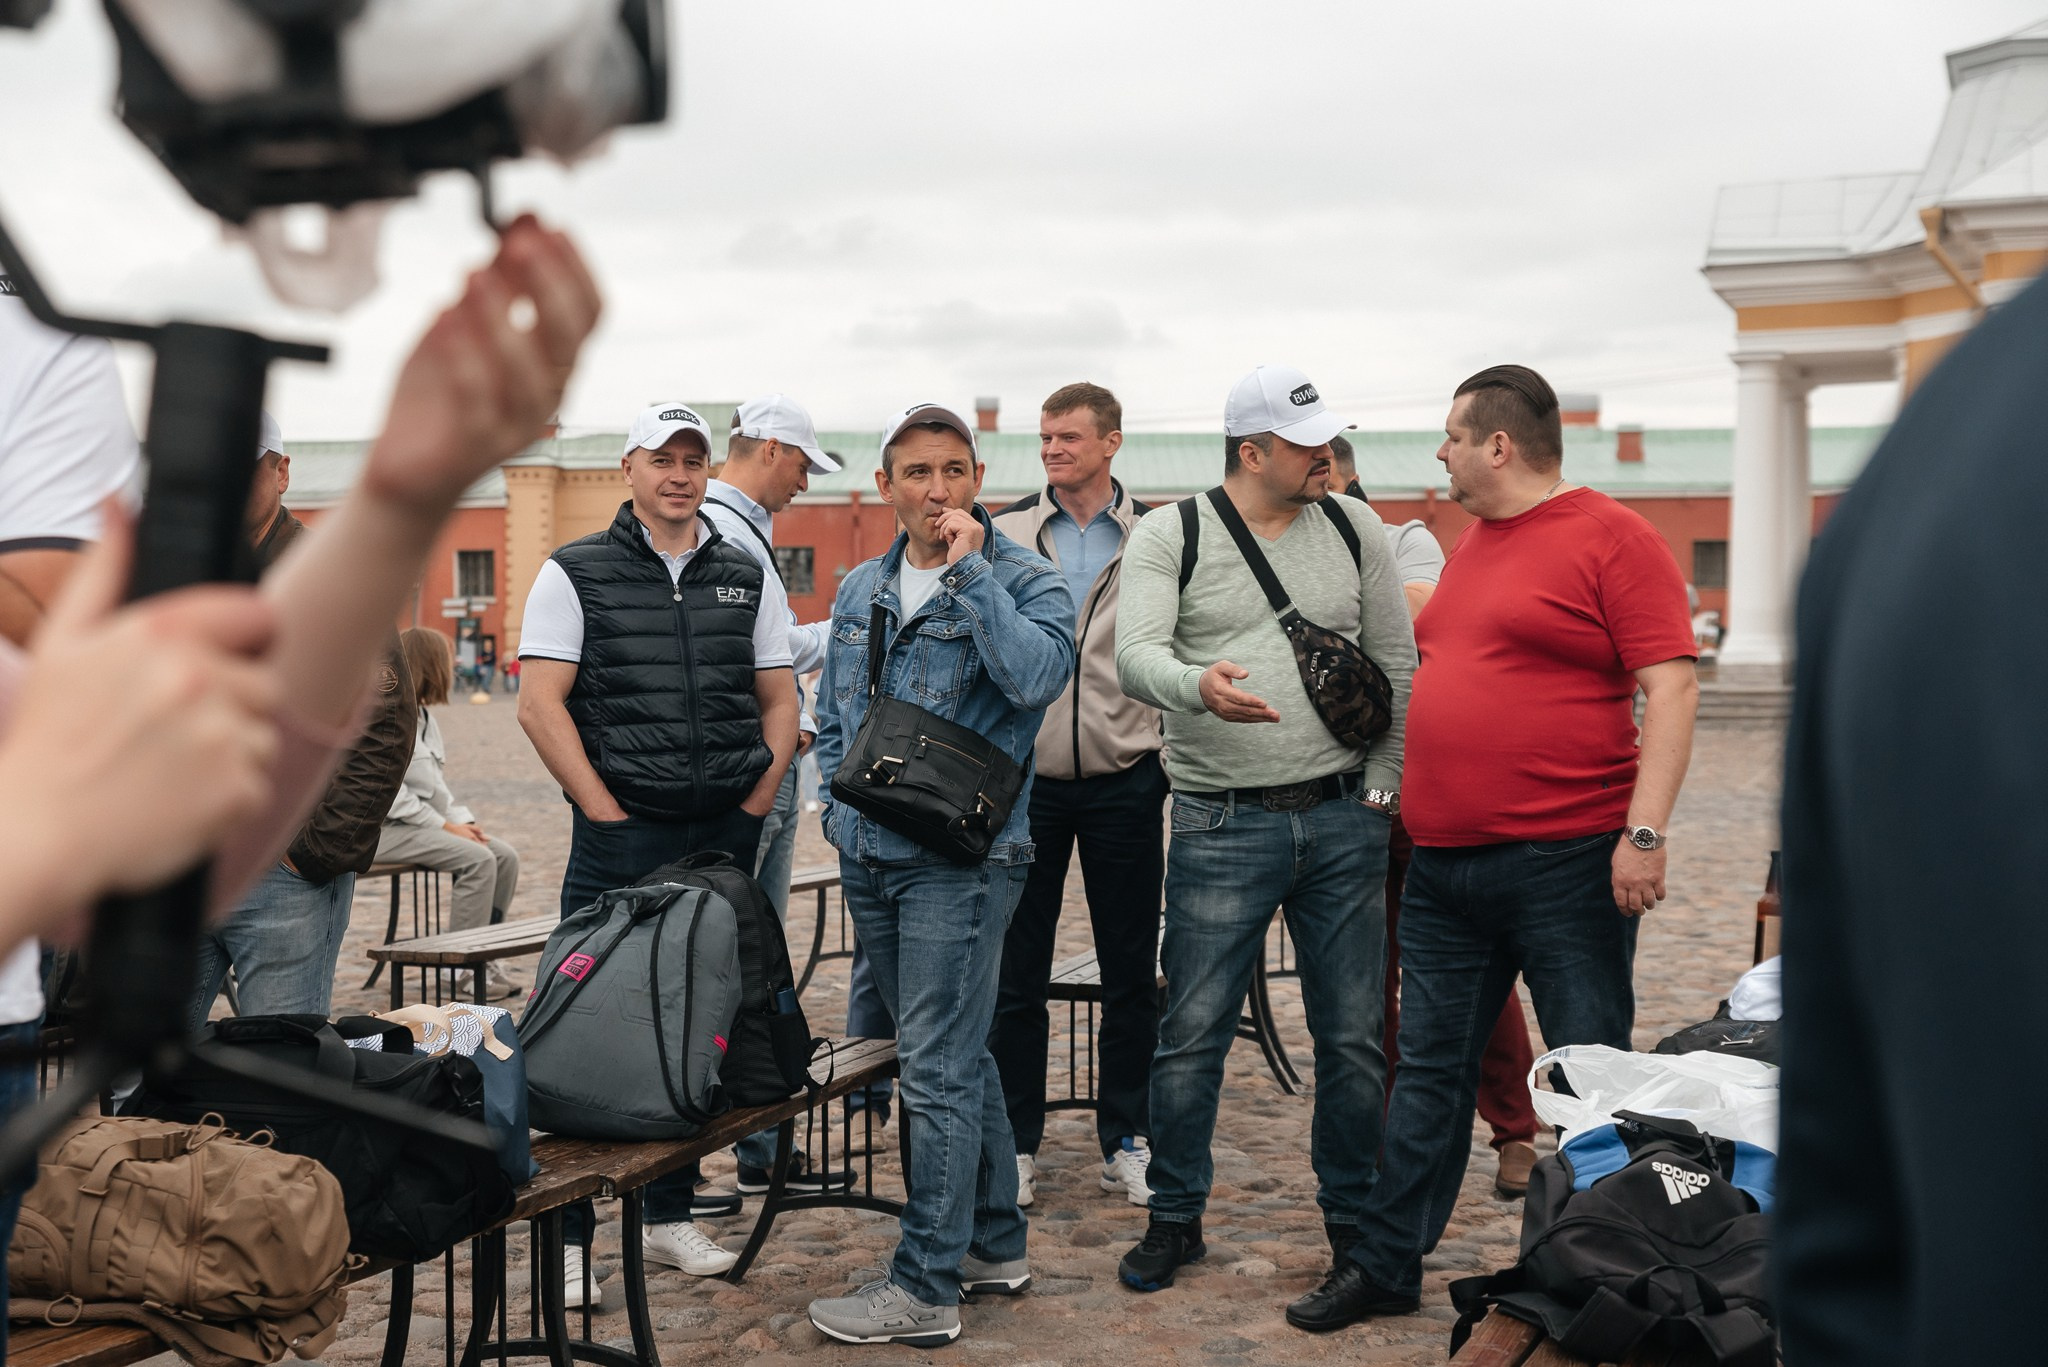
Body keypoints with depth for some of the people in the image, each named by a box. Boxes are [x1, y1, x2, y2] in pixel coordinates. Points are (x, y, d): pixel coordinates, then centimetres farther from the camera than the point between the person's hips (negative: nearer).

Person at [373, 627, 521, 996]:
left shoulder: (423, 717, 16)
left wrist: (464, 821, 1)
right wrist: (447, 826, -19)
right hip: (386, 829, -9)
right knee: (477, 860, -25)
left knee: (505, 856, -6)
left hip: (422, 823, 9)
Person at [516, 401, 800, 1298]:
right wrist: (609, 815, -9)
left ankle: (671, 1213, 22)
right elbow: (540, 705, -5)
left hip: (725, 836, 4)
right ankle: (567, 1233, 4)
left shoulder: (748, 577, 12)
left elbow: (779, 701, 14)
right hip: (619, 837, -4)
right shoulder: (575, 574, 1)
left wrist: (753, 809, 3)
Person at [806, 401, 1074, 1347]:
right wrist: (836, 803, 9)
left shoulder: (1022, 580, -6)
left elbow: (1038, 676, -26)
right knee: (958, 1057, 16)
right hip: (868, 860, 7)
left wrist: (968, 569, -21)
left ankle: (925, 1287, 2)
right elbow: (830, 713, 23)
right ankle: (994, 1244, 29)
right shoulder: (860, 592, 13)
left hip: (960, 860, -7)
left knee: (937, 1070, -6)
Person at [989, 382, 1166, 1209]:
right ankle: (1016, 1143, 17)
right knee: (1017, 971, 5)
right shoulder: (1004, 535, 4)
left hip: (1123, 780, 0)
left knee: (1130, 970, 8)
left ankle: (1125, 1139, 20)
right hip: (1025, 778, 0)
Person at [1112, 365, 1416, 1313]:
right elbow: (1135, 656, -13)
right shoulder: (1170, 536, 0)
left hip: (1342, 819, 3)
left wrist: (1383, 786, 5)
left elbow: (1398, 665, 11)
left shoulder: (1354, 529, 8)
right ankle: (1175, 1221, 18)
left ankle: (1355, 1220, 24)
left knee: (1353, 1036, 8)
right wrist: (1198, 685, -35)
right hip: (1222, 826, -2)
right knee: (1191, 1036, 1)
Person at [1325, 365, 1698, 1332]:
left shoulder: (1612, 539, -8)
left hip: (1567, 860, -7)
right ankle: (1384, 1268, 20)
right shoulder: (1473, 544, 16)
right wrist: (1409, 795, 23)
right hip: (1443, 863, 7)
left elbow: (1670, 686, -14)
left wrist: (1645, 830, -21)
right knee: (1429, 1070, 12)